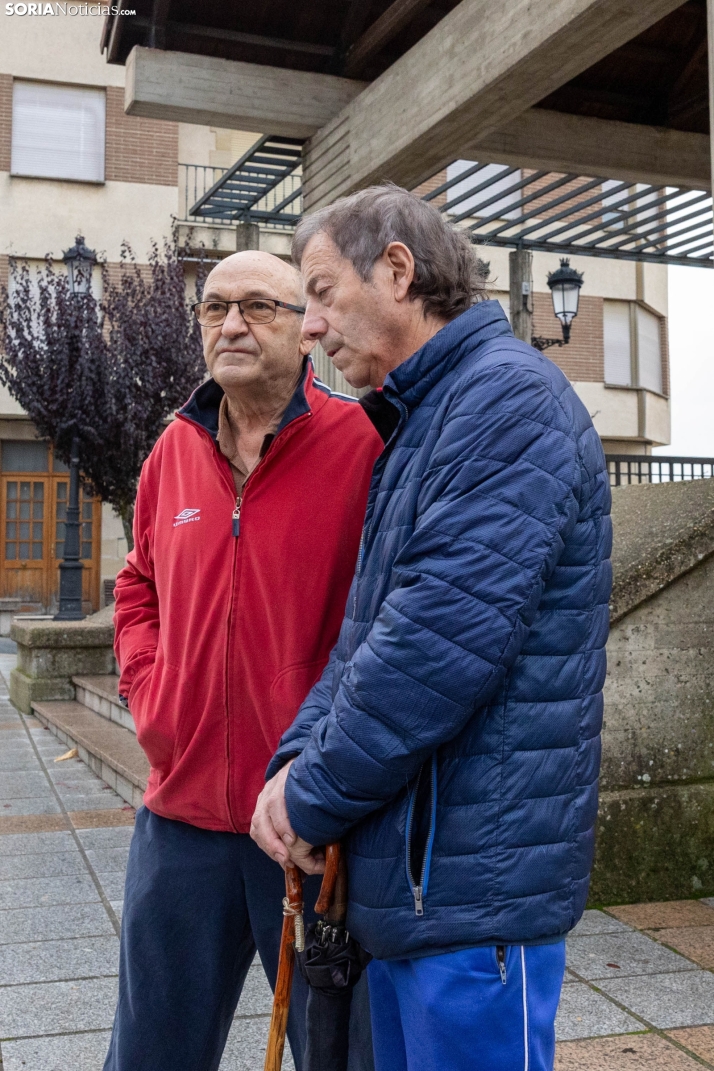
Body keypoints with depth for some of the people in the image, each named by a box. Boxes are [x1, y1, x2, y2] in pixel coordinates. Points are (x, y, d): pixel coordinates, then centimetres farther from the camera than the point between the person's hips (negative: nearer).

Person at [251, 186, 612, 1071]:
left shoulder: (510, 398, -15)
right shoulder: (415, 422, 16)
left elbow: (445, 636, -25)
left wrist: (317, 799, -14)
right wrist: (297, 757, -1)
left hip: (474, 883, -9)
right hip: (407, 869, 9)